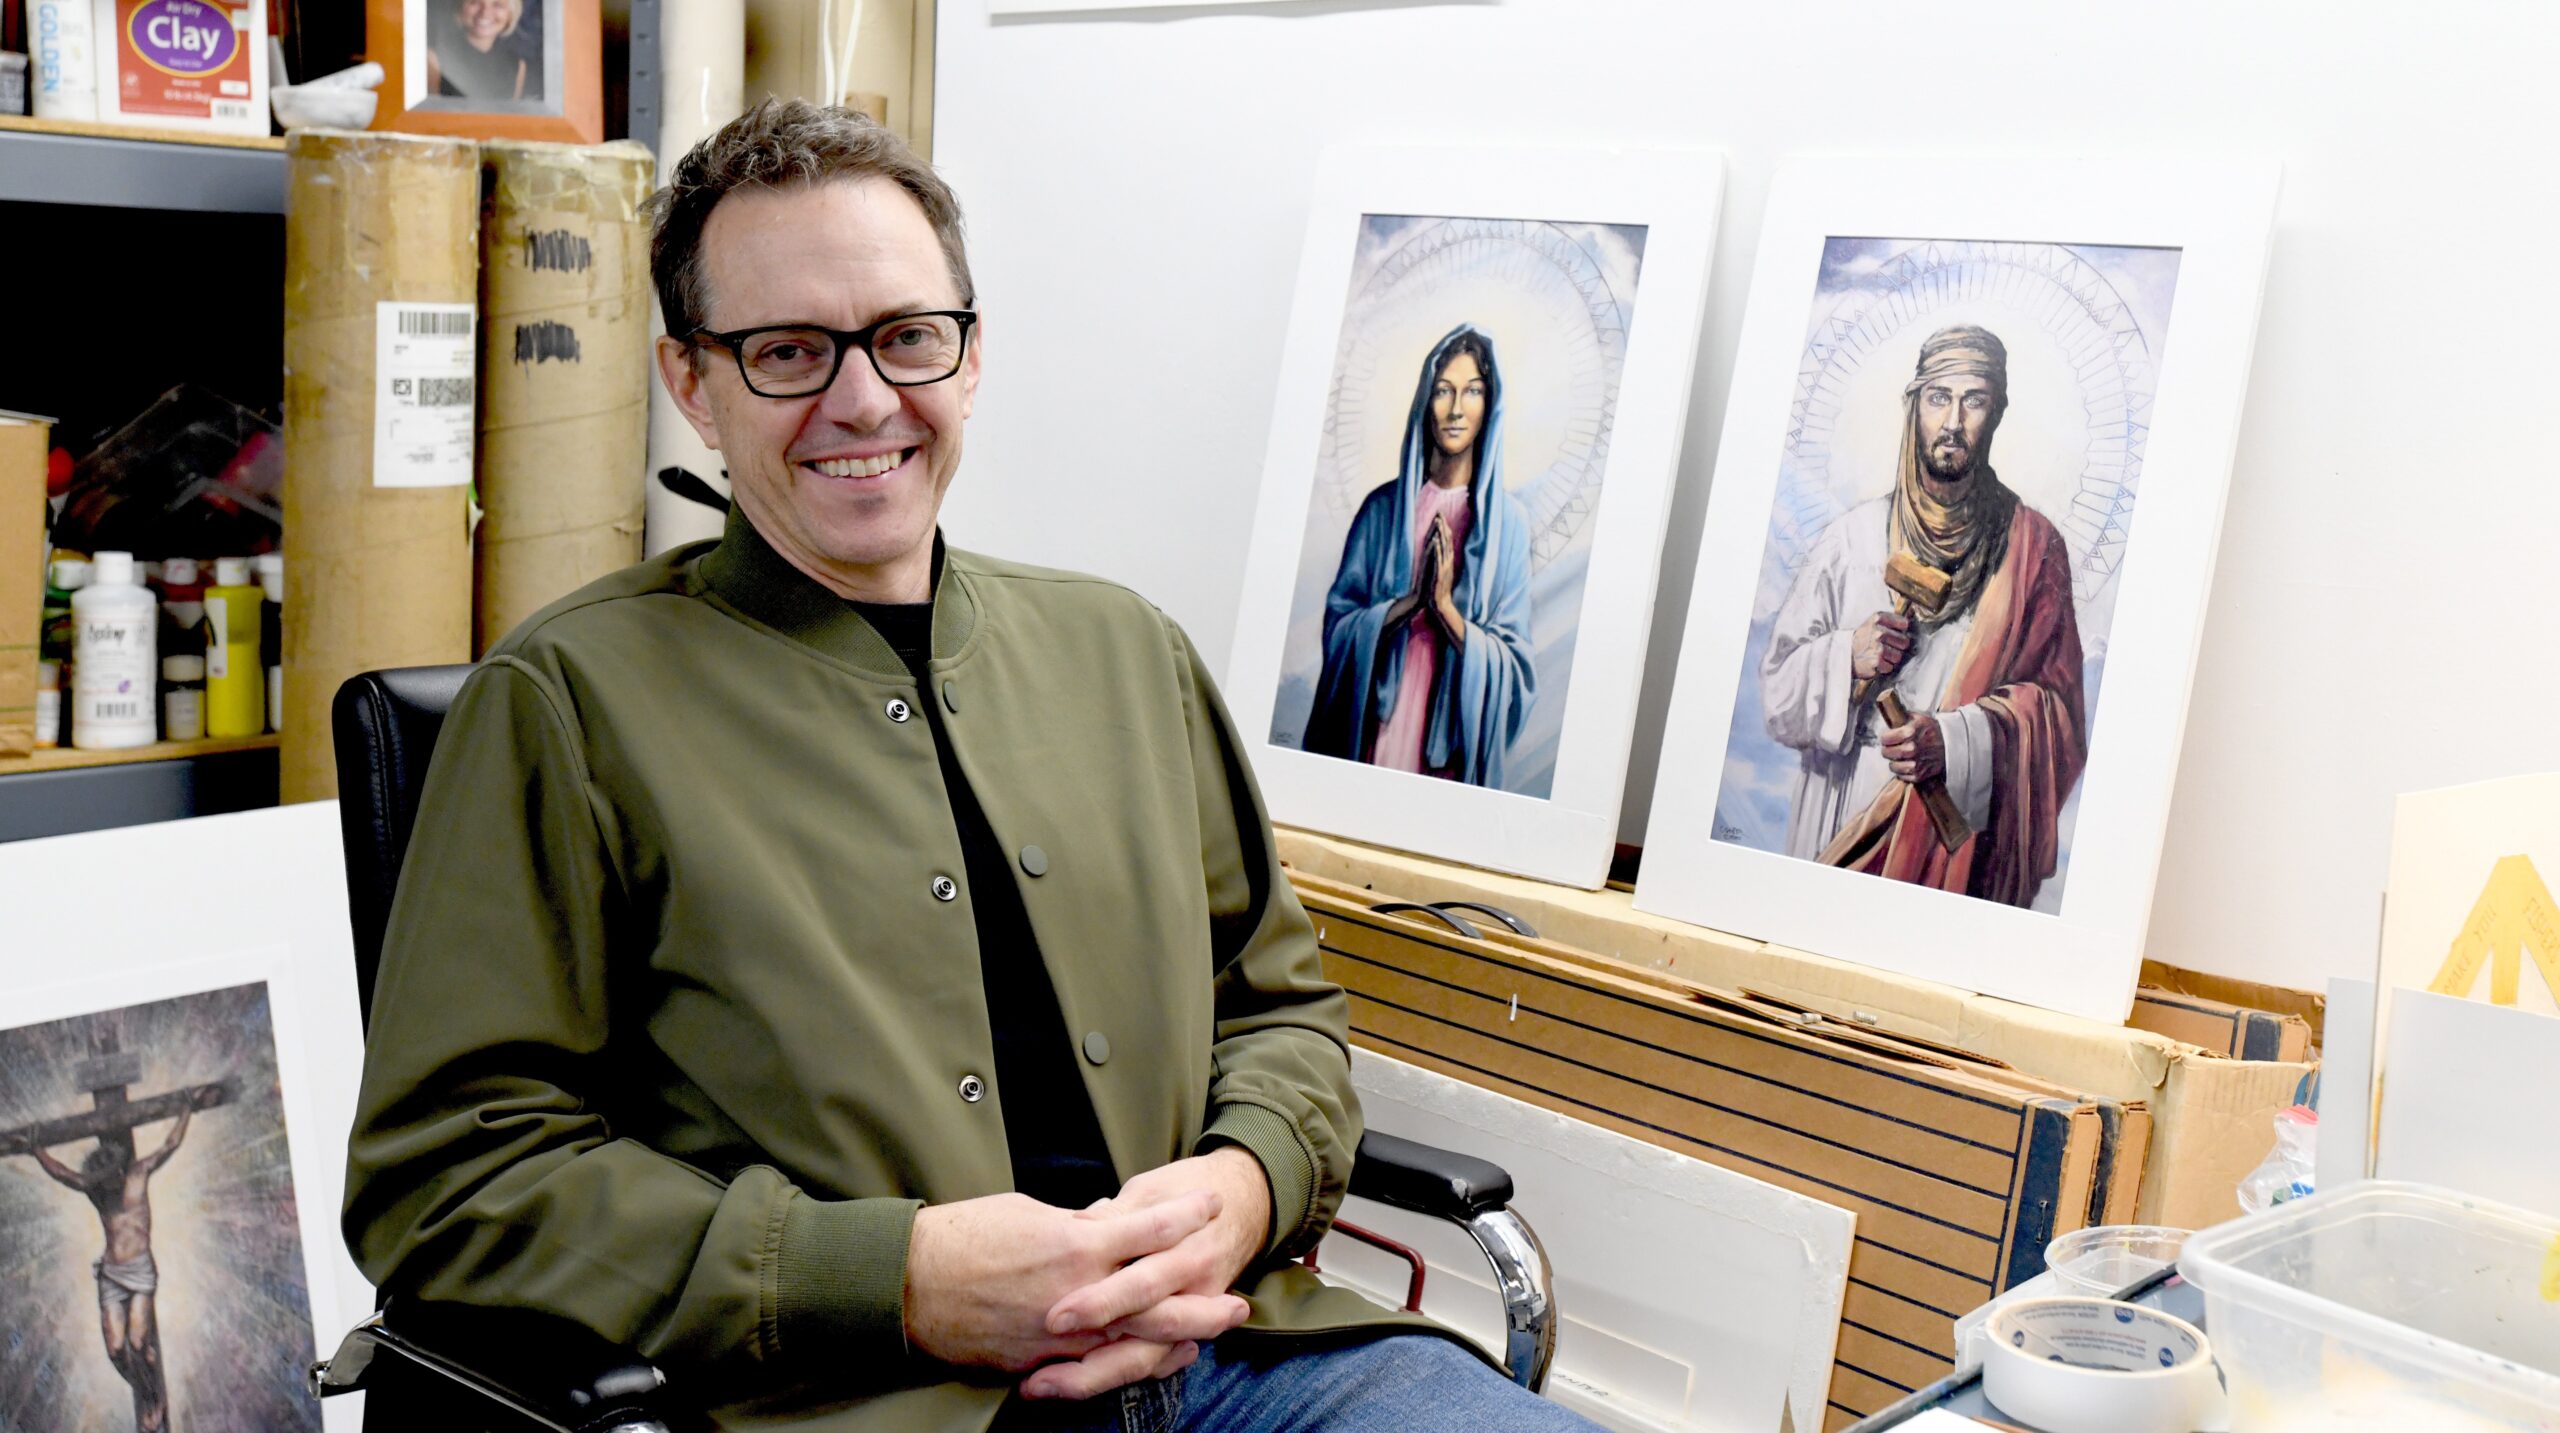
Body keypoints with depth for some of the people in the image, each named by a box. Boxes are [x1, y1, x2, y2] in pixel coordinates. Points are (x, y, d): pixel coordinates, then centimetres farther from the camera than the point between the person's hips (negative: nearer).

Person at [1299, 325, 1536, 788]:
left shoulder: (1506, 520, -2)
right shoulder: (1385, 506, 3)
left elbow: (1514, 667, -3)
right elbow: (1338, 625, 1)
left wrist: (1446, 608, -17)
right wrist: (1411, 601, -14)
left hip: (1453, 743, -1)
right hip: (1371, 736, 1)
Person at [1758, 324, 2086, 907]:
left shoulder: (2033, 547, 2)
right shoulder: (1854, 535, 6)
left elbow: (2052, 703, -2)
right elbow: (1779, 679, 7)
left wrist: (1955, 740, -18)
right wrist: (1845, 659, -14)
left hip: (1959, 826, -1)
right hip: (1841, 810, 1)